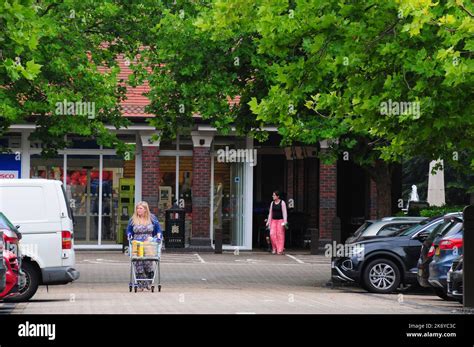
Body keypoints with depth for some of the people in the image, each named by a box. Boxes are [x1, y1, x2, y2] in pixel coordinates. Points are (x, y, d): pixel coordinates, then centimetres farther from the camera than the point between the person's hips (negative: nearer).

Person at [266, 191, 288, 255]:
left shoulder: (282, 203, -8)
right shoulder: (272, 203, 8)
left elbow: (284, 213, -11)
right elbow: (270, 213, 12)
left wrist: (285, 222, -19)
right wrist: (268, 222, 6)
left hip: (280, 221, -4)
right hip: (273, 221, 4)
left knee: (280, 235, -6)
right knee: (272, 234, -9)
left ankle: (280, 250, -4)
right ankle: (274, 248, 4)